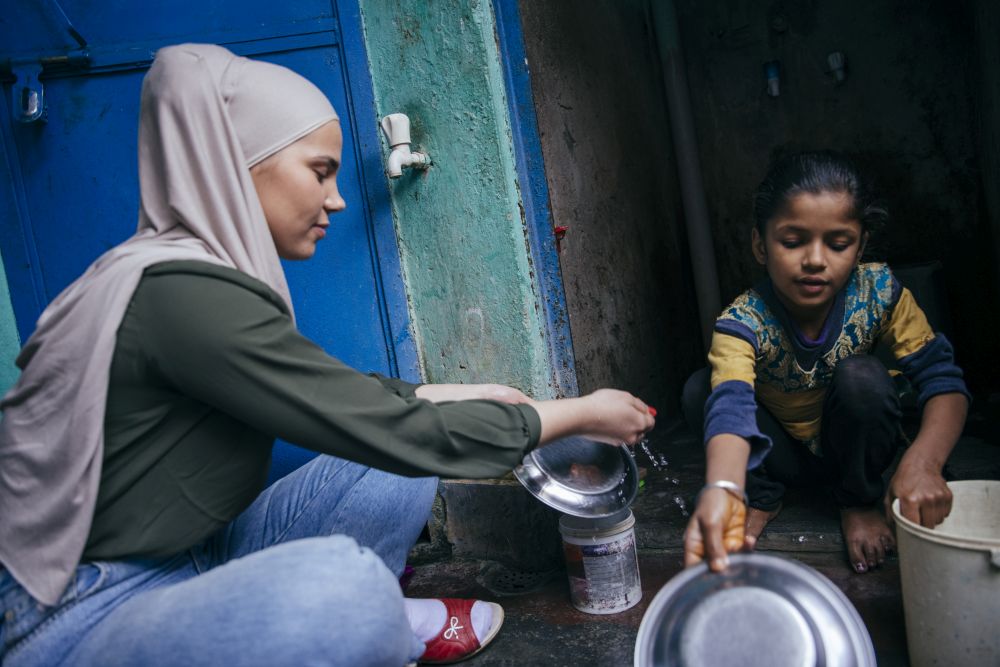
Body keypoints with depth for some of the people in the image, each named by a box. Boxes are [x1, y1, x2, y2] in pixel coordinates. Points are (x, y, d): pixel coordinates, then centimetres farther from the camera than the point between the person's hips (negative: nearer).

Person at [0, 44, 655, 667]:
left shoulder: (205, 274, 5)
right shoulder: (181, 294, -25)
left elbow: (343, 394, 17)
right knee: (342, 582, -35)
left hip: (182, 568, 9)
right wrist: (582, 414, -9)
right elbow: (399, 434, -22)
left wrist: (469, 395, 17)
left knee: (400, 467, 6)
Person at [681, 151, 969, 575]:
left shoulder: (880, 293, -23)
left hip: (851, 446, 1)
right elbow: (731, 407, -47)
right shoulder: (742, 322, -29)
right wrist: (722, 490, -69)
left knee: (860, 376, -31)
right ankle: (762, 496, -1)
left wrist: (923, 463, -44)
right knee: (699, 390, -26)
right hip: (783, 453, 0)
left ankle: (860, 500, -4)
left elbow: (942, 380, -23)